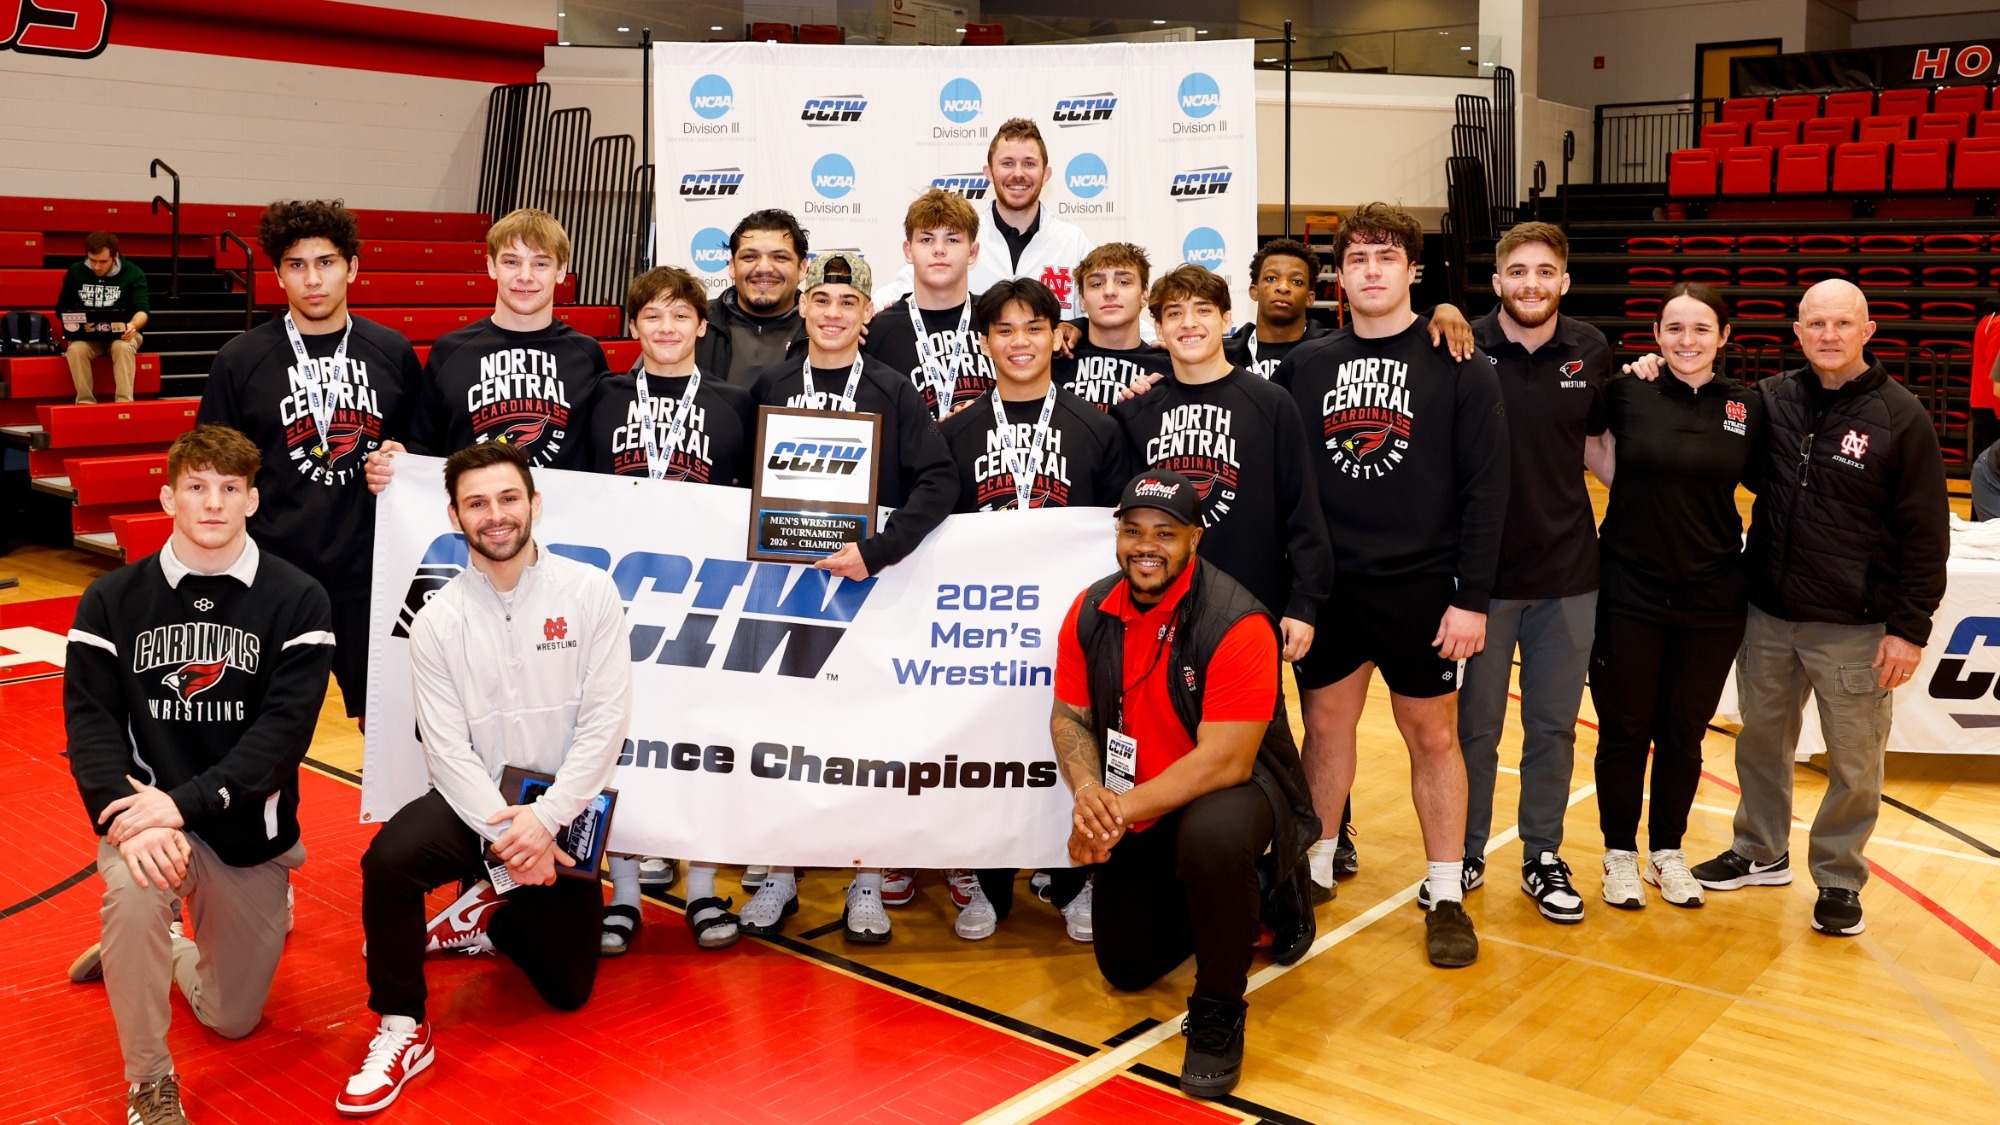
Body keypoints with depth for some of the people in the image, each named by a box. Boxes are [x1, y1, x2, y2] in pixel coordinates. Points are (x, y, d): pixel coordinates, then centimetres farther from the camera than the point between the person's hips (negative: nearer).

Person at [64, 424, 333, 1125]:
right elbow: (91, 724, -8)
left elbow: (285, 728, -15)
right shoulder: (112, 601, -1)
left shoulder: (297, 602, -7)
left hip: (249, 830, 1)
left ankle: (148, 952, 44)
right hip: (146, 808, 0)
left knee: (232, 1018, 9)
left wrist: (186, 803, -27)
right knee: (134, 894, -35)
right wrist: (134, 819, -26)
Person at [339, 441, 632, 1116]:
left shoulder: (590, 593, -9)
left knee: (567, 990, 4)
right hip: (473, 801, 0)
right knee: (389, 859, -32)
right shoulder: (438, 621, -5)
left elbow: (606, 721, -12)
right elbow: (448, 748, -10)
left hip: (564, 810, 0)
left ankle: (485, 920, 34)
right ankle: (402, 1031, -11)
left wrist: (545, 819, -20)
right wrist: (504, 829, -23)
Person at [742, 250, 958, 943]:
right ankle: (781, 874, 19)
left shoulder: (892, 390, 0)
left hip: (865, 580, -2)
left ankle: (867, 883, 14)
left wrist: (879, 550, -17)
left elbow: (940, 481, -8)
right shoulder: (770, 386, 8)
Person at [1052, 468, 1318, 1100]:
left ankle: (1219, 1011, -15)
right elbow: (1069, 718, 0)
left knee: (1212, 835, -41)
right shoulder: (1091, 613, -7)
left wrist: (1121, 808, -31)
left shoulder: (1236, 623, -25)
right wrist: (1089, 794, -20)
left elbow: (1226, 761, -29)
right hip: (1141, 813, 6)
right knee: (1127, 968, 11)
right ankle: (1245, 891, 38)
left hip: (1234, 789, -6)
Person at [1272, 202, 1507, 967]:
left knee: (1434, 737, 8)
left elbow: (1485, 489, -6)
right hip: (1326, 587, 2)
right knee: (1325, 726, 12)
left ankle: (1446, 895, 21)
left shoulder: (1458, 366, -4)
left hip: (1421, 588, -2)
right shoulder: (1304, 366, 4)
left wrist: (1471, 598, -11)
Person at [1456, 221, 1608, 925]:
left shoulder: (1591, 352, 2)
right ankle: (1465, 854, 26)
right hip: (1482, 568, -2)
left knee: (1554, 726, 12)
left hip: (1568, 572, 3)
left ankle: (1543, 857, 27)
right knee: (1475, 723, 10)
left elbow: (1600, 443, 14)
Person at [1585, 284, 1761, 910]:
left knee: (1684, 735, 13)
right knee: (1624, 732, 7)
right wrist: (1578, 433, -6)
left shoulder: (1748, 406, 0)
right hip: (1629, 593, -1)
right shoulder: (1627, 392, -4)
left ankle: (1668, 852, 31)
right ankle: (1621, 853, 25)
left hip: (1712, 599, 2)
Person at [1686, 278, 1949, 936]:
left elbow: (1925, 533, -6)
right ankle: (1761, 854, 35)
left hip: (1854, 632, -3)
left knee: (1854, 765, 6)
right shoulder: (1770, 401, 2)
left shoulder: (1900, 416, -7)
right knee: (1761, 740, 17)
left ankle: (1840, 878, 25)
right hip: (1767, 617, 4)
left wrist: (1910, 627, -9)